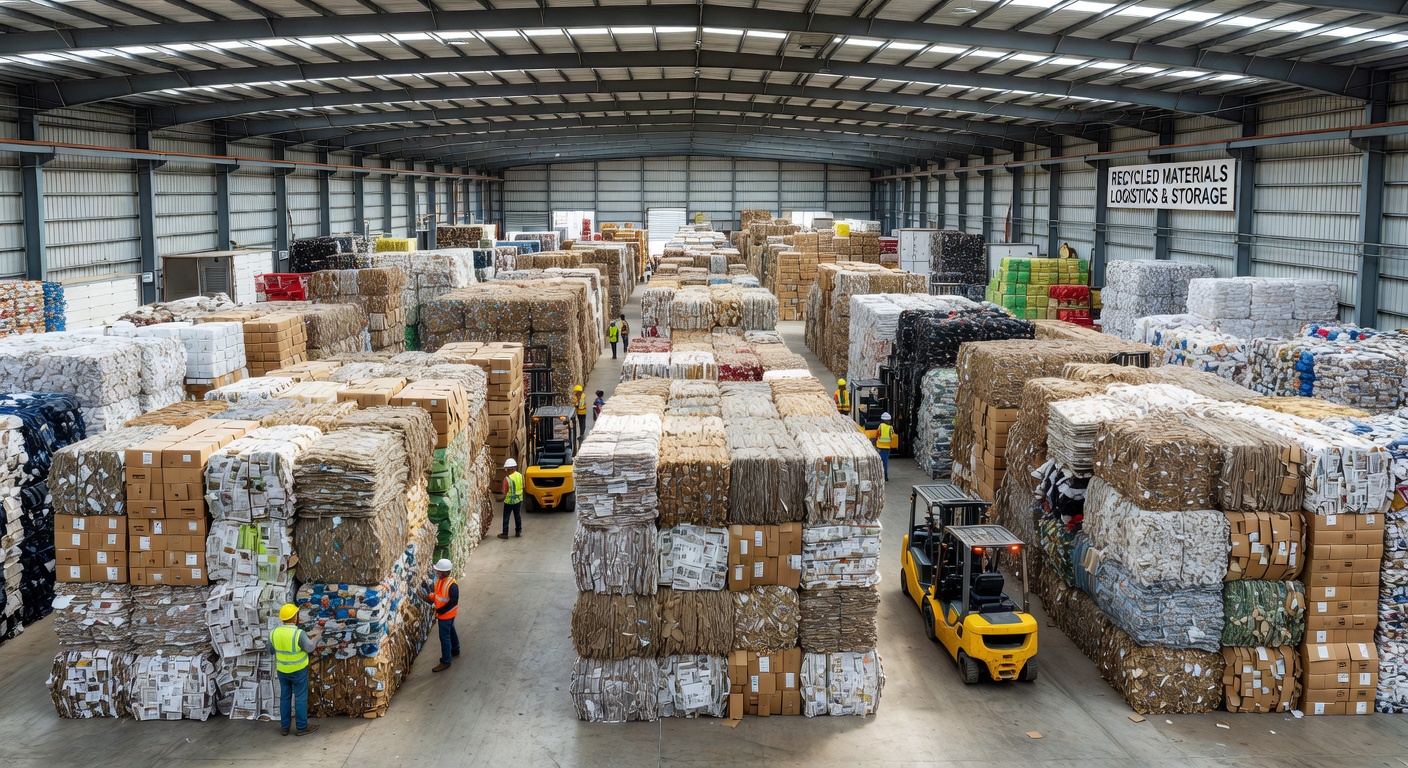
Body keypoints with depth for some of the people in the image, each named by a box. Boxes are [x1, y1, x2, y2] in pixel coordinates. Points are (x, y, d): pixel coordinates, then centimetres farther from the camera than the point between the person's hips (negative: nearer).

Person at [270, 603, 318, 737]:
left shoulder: (274, 633, -6)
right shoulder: (299, 633, -23)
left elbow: (271, 649, 7)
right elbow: (310, 648, -11)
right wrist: (313, 640, 9)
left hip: (282, 670, 5)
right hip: (298, 670, -5)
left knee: (285, 697, 16)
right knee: (300, 698, 5)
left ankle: (284, 727, 22)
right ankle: (302, 727, 11)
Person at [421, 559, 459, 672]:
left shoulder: (452, 585, -30)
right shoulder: (439, 581, -2)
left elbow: (453, 602, -27)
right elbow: (436, 595, 8)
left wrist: (440, 611, -22)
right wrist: (428, 597, -12)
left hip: (446, 614, -9)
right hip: (442, 614, 9)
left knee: (444, 637, -1)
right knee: (450, 631, 26)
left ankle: (445, 662, 9)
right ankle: (455, 650, 47)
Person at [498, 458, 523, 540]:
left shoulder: (507, 478, -22)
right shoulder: (520, 476, -5)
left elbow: (505, 492, -19)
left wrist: (503, 497, -2)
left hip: (509, 501, -5)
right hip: (518, 500, 5)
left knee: (506, 518, 7)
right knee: (517, 516, 18)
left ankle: (505, 533, 12)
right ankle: (518, 531, 26)